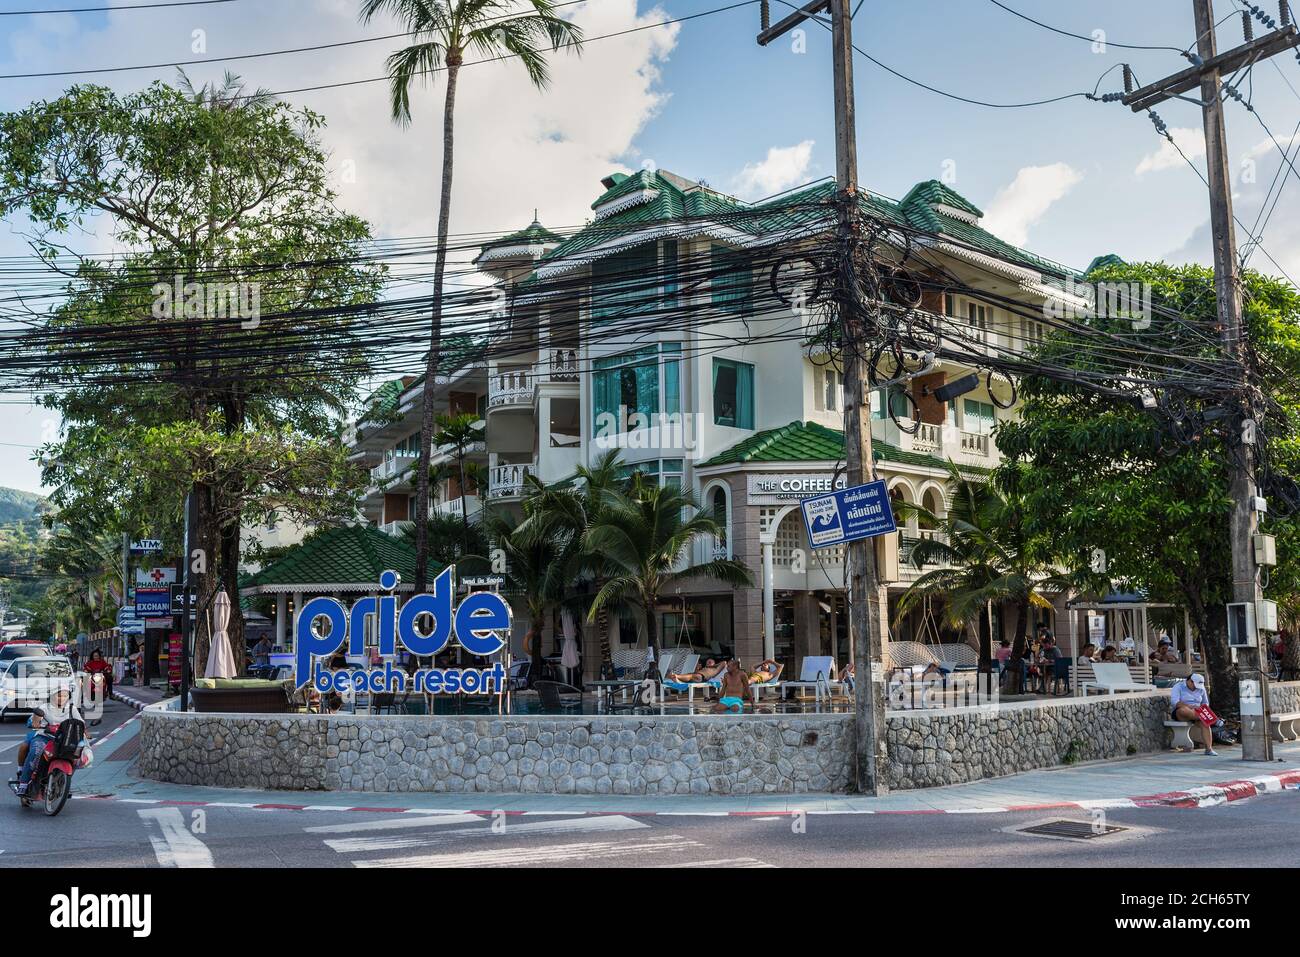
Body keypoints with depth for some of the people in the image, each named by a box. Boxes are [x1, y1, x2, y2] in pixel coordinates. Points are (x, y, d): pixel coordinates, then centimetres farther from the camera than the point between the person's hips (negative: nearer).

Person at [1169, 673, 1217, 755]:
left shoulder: (1201, 689, 10)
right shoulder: (1178, 687, -6)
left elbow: (1205, 703, 20)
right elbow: (1174, 702, -20)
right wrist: (1190, 706, -31)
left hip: (1195, 714, 4)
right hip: (1179, 713, -4)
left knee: (1204, 722, -30)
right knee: (1183, 709, -41)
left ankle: (1209, 748, -36)